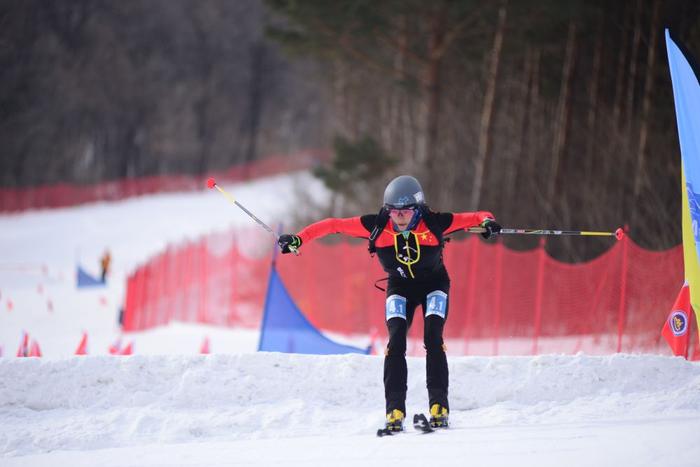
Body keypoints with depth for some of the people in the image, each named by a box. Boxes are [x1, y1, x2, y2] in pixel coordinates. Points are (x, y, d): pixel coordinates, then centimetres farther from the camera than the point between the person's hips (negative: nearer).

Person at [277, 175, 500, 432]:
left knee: (433, 340, -18)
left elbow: (475, 217, -22)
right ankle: (395, 410, -14)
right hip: (400, 287, 1)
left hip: (434, 283, -1)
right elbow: (333, 225, -20)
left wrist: (487, 222, -45)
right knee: (396, 342, -15)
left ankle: (439, 407, -12)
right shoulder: (377, 226, -25)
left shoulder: (434, 223, -27)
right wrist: (299, 238, -28)